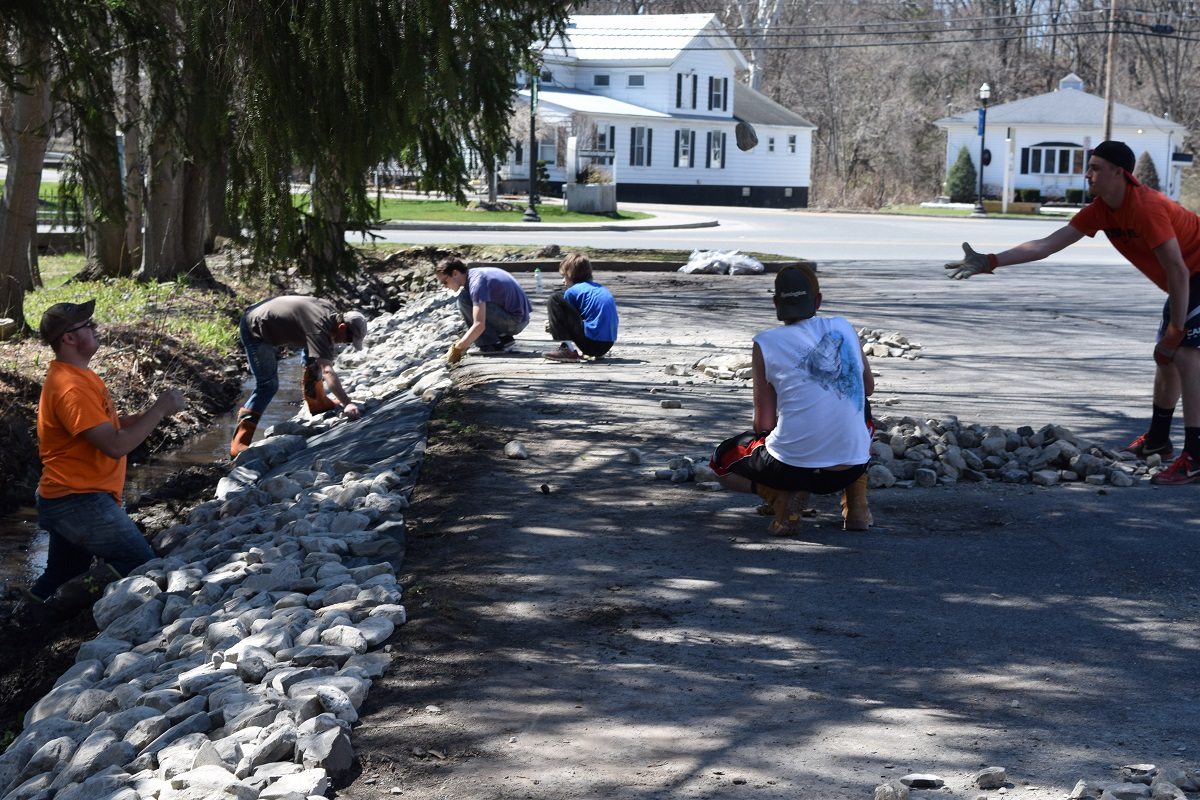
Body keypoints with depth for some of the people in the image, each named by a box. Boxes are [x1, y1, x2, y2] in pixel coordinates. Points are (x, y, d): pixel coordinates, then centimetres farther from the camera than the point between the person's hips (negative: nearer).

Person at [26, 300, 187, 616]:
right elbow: (116, 445, -26)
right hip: (80, 503, -10)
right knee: (140, 565, -7)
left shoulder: (75, 375, 11)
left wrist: (153, 413, 3)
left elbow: (109, 426, 17)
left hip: (66, 500, 10)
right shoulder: (71, 388, -22)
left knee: (61, 580, 17)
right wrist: (159, 410, -17)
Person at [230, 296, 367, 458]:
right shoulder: (318, 330, -31)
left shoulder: (330, 309, -4)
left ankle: (316, 402, 23)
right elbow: (327, 371, -41)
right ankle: (239, 443, -16)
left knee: (313, 352, 15)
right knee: (268, 385, -15)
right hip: (255, 331, -10)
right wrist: (347, 403, -47)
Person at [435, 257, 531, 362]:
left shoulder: (477, 282, -20)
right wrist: (461, 343, 16)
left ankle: (491, 345, -13)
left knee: (464, 299, -16)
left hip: (515, 321, -10)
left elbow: (479, 325, -28)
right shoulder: (476, 273, 10)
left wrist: (457, 349, -22)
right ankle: (504, 337, 12)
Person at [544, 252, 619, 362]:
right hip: (607, 346, 8)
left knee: (555, 299, -1)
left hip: (590, 341, -8)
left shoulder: (572, 291, 0)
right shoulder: (602, 289, 22)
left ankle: (566, 349, -6)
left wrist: (553, 327, 31)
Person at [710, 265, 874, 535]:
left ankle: (782, 497, -3)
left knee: (722, 460, 26)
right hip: (851, 468, 3)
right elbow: (868, 388, 22)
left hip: (791, 468, -3)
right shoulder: (844, 328, 6)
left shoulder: (766, 343, -3)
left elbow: (763, 424, 1)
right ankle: (856, 504, 19)